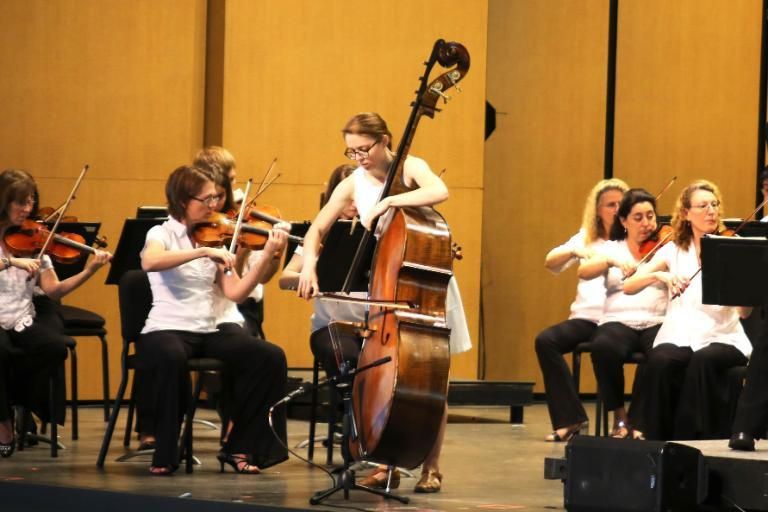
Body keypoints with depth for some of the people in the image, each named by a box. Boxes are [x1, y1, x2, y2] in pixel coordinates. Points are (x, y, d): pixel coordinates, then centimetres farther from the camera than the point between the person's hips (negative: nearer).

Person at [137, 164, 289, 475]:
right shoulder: (162, 234, 0)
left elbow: (234, 293, 4)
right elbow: (149, 262, -26)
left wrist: (267, 255, -6)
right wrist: (204, 252, -31)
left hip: (207, 333, 5)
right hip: (166, 330, -5)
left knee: (271, 357, -16)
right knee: (171, 358, -40)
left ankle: (240, 448, -3)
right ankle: (165, 455, -22)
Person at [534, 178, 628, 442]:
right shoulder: (586, 238, 17)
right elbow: (550, 262, 4)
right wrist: (575, 251, -16)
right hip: (587, 318, 3)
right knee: (546, 340, -24)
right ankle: (571, 418, -18)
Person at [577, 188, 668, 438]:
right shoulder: (612, 248, 15)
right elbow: (583, 272, -2)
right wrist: (612, 260, -18)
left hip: (658, 323, -1)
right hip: (619, 321, 1)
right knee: (604, 347, -36)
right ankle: (619, 417, -15)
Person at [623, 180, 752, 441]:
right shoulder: (673, 251, 9)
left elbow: (744, 311, -9)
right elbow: (629, 287, -1)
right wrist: (660, 275, -20)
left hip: (721, 337, -1)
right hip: (680, 336, 1)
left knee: (704, 361, -35)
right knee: (660, 361, -32)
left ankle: (701, 439, -24)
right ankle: (651, 435, -19)